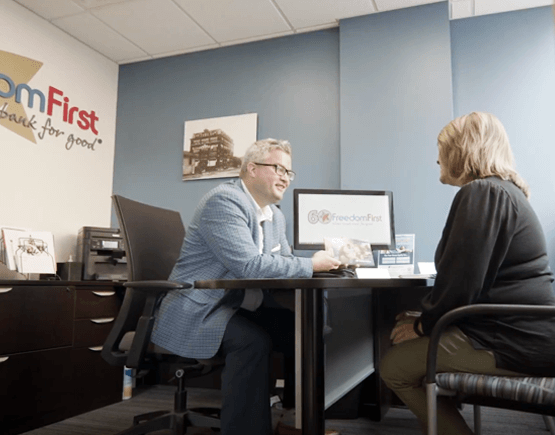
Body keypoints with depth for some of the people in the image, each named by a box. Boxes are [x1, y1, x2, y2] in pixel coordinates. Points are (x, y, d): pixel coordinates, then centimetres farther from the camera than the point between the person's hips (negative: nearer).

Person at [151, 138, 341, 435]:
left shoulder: (275, 216, 11)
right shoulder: (224, 200, -18)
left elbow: (282, 265, 14)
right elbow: (249, 265, -29)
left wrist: (324, 261, -5)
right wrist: (311, 265, -20)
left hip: (239, 308, 9)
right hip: (197, 311, -8)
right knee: (253, 340, -32)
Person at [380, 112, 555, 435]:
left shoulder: (481, 193, -16)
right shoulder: (503, 190, 16)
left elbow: (462, 282, -22)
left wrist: (424, 324, -5)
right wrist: (426, 314, 13)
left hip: (515, 341, -10)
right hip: (523, 329, 10)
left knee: (394, 367, -6)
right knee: (405, 332, 16)